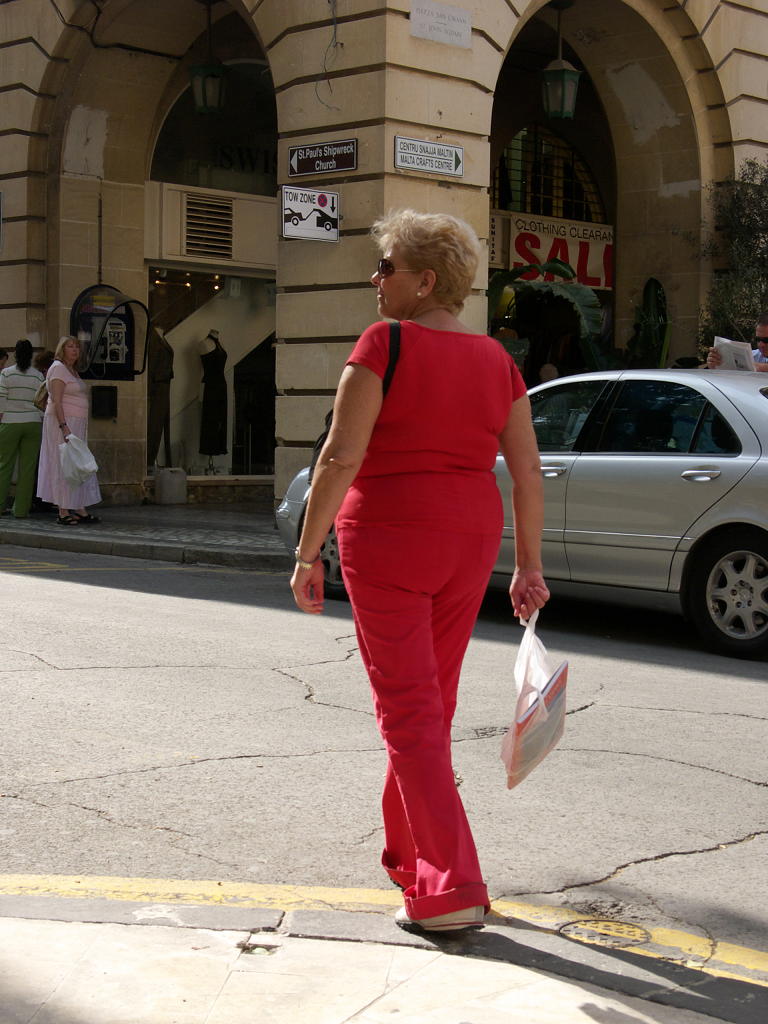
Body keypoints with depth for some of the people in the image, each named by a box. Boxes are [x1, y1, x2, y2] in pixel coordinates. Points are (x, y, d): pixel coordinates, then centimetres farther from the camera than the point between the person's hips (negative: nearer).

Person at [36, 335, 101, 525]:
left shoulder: (73, 371, 18)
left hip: (76, 424, 10)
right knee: (63, 466, -7)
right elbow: (56, 401, -17)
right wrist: (64, 427, -25)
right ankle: (63, 512, -5)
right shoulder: (58, 368, -10)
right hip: (63, 423, -10)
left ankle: (80, 510, 11)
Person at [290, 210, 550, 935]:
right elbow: (528, 473, 5)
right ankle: (407, 854, 35)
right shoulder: (496, 360, 7)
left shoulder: (384, 344, -11)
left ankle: (451, 889, -7)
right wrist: (528, 568, 11)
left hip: (386, 534, -6)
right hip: (469, 536, 6)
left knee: (409, 711, -3)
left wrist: (308, 553, -11)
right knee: (433, 703, 19)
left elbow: (340, 456, -17)